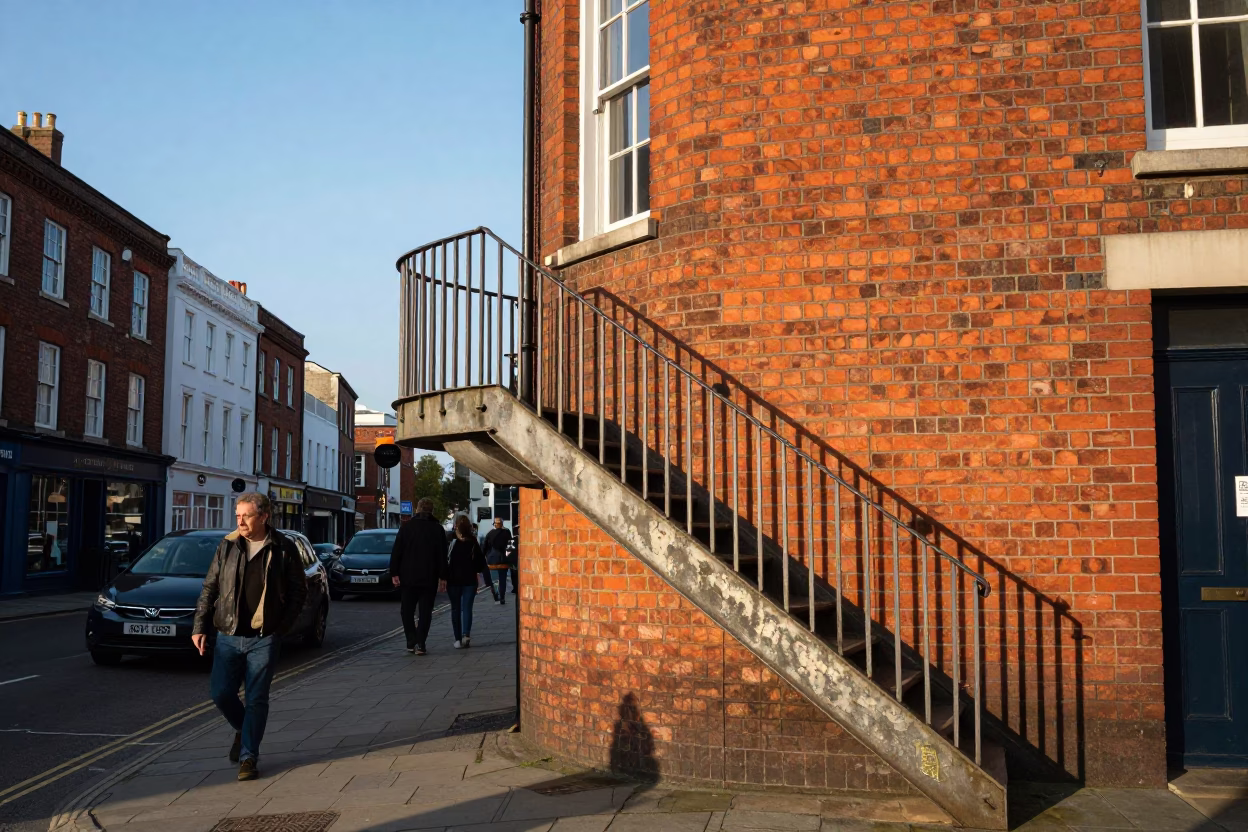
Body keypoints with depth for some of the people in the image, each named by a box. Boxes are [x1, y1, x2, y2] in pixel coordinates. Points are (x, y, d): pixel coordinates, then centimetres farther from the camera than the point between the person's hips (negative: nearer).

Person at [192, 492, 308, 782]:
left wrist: (283, 626, -4)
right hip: (228, 636, 3)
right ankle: (242, 731, 30)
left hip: (264, 638, -2)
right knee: (221, 693, 1)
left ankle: (248, 756, 11)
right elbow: (209, 588, 9)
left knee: (256, 699, 0)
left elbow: (299, 590, 3)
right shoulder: (227, 546, 4)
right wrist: (199, 626, 3)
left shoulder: (284, 548, -3)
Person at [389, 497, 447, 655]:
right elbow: (442, 555, 0)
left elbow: (396, 551, -2)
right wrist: (442, 576, 3)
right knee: (425, 612, 4)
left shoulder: (406, 526, 1)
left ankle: (412, 642, 4)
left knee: (407, 611, 11)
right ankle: (420, 644, -3)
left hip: (407, 577, 0)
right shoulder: (438, 529, 1)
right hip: (429, 578, 0)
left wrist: (394, 573, -1)